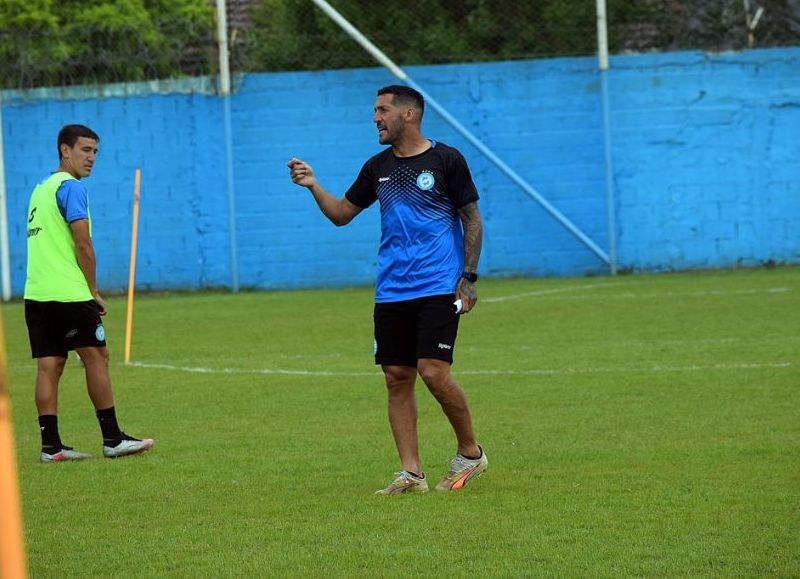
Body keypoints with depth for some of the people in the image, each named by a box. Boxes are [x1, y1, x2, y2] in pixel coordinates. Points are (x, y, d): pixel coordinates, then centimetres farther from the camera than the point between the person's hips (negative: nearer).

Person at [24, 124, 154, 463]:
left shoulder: (41, 189, 19)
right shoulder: (71, 187, -9)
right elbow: (82, 244, -14)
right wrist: (94, 292, -4)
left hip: (36, 294, 8)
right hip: (68, 294, -8)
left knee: (49, 366, 5)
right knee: (96, 358, 0)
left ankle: (50, 445, 3)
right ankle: (112, 440, 2)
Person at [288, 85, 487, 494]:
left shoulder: (446, 160, -3)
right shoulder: (377, 167, 12)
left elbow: (472, 219, 0)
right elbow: (342, 214, 18)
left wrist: (469, 277, -7)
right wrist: (313, 187, 1)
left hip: (439, 288, -5)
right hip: (391, 292, 5)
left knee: (434, 373, -14)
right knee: (397, 379, 1)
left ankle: (470, 453, 6)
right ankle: (411, 473, 5)